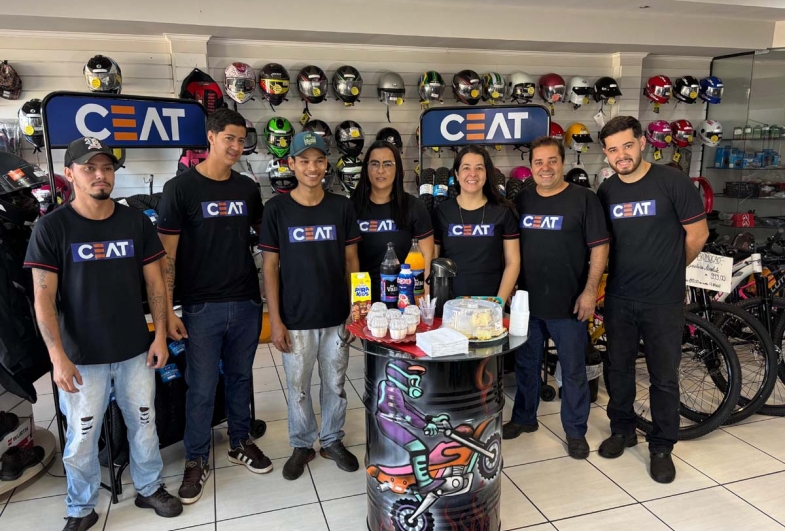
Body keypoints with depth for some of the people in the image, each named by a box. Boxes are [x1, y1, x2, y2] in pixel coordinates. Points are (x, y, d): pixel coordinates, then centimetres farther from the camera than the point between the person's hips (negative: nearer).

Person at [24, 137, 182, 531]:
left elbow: (155, 282, 4)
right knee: (81, 437, 10)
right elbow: (44, 298, -9)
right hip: (82, 357, -2)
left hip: (135, 351, 2)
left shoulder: (136, 221, 0)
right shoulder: (52, 228, -8)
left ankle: (149, 489, 37)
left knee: (144, 424, 15)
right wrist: (58, 357, -15)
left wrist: (161, 336, -1)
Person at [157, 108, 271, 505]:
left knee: (240, 376, 16)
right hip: (202, 306, -4)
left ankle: (241, 443, 34)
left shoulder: (247, 188, 6)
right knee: (201, 387, 6)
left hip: (246, 302, 4)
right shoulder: (181, 188, -7)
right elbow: (167, 254, -7)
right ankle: (196, 461, 23)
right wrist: (167, 310, -11)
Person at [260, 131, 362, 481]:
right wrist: (275, 319, -7)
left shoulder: (341, 207, 0)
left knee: (335, 384, 15)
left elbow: (351, 260, 5)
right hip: (296, 319, -1)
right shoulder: (277, 209, -5)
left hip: (337, 317, 2)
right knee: (298, 388, 12)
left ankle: (333, 440, 35)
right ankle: (302, 445, 33)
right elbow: (270, 267, -4)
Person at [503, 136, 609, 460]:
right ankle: (524, 417, 34)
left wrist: (590, 290, -12)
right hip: (526, 300, 4)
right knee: (526, 364, 17)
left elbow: (599, 248, -6)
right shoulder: (522, 200, 8)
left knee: (573, 370, 7)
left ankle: (576, 431, 23)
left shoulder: (583, 199, -5)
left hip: (568, 303, -4)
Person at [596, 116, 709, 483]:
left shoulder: (672, 182, -10)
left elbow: (697, 234, -3)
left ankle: (661, 446, 24)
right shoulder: (605, 192, 2)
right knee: (618, 368, 15)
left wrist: (668, 270, 6)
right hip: (619, 299, 4)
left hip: (664, 301, -3)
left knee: (664, 376, 7)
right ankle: (622, 430, 35)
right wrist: (625, 271, 7)